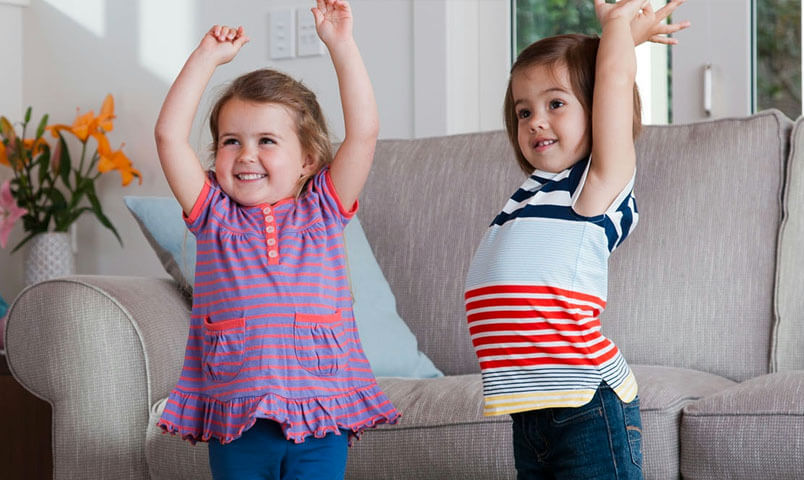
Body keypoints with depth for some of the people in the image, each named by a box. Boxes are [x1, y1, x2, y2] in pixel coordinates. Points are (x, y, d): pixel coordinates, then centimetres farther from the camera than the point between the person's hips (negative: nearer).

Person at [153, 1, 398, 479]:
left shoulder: (323, 209, 6)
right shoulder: (215, 215, 7)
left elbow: (363, 132, -3)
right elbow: (170, 136, -1)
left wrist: (341, 44, -5)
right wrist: (207, 57, 0)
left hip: (318, 416, -1)